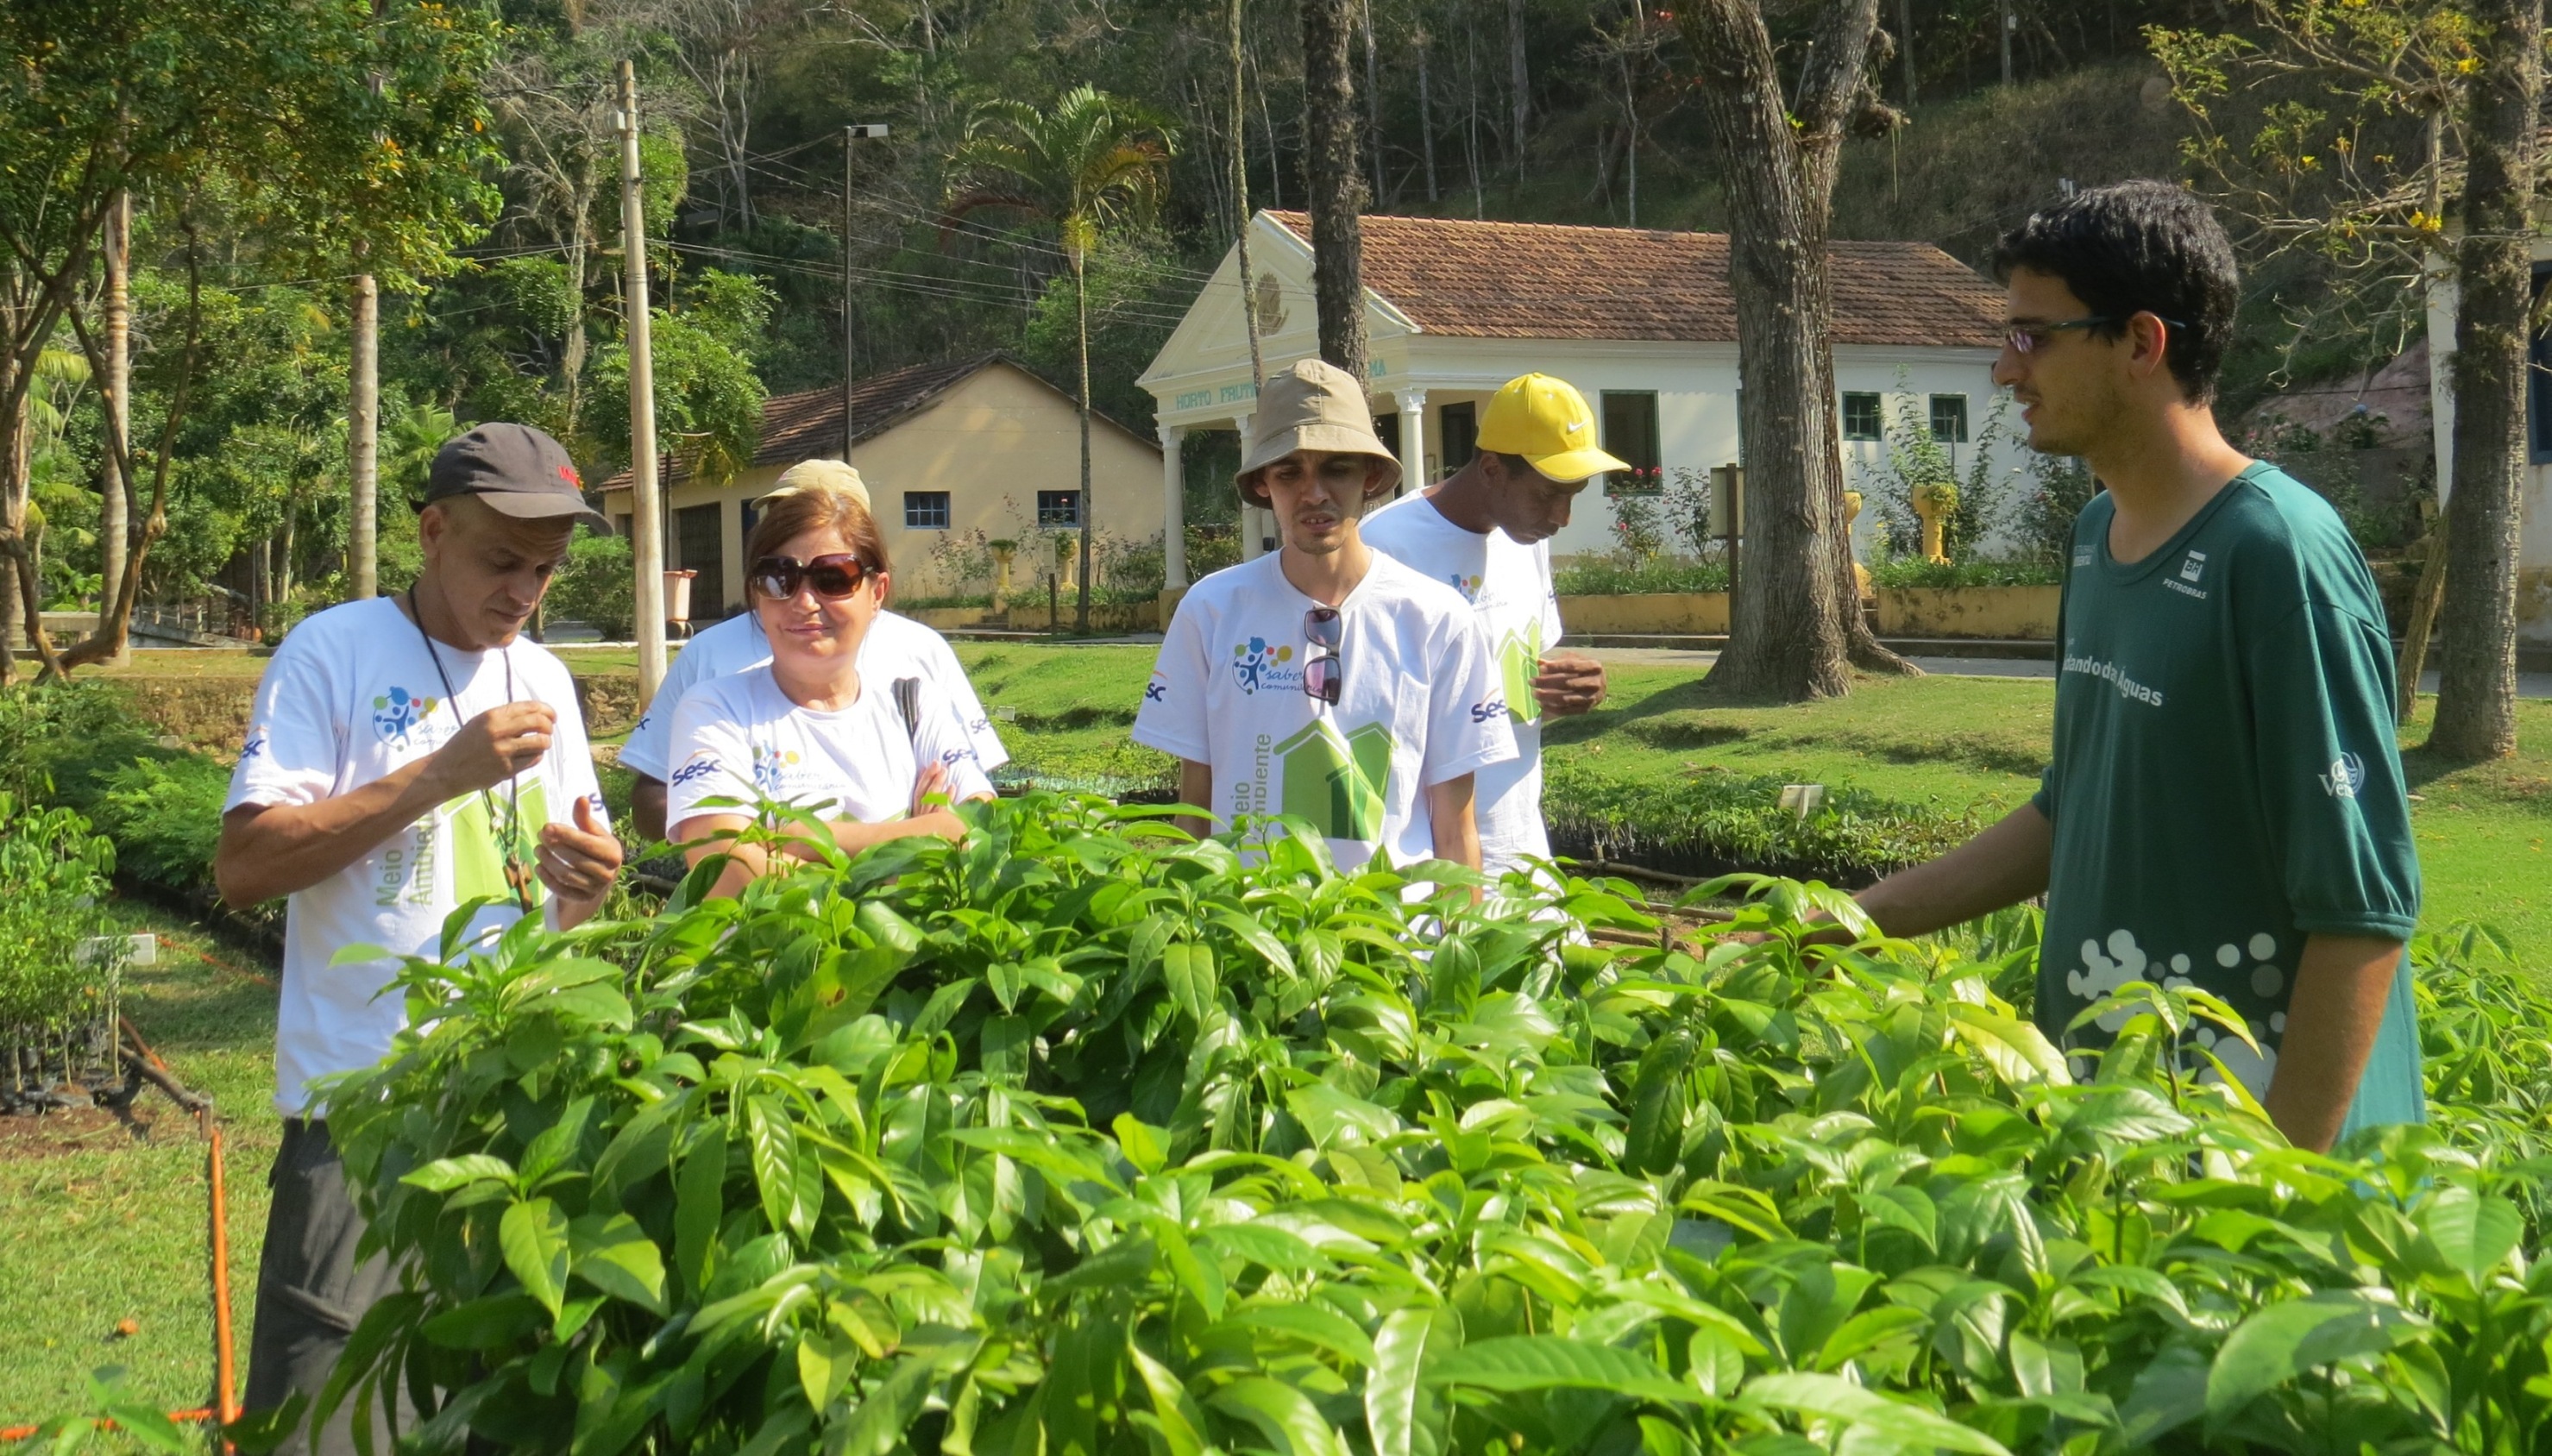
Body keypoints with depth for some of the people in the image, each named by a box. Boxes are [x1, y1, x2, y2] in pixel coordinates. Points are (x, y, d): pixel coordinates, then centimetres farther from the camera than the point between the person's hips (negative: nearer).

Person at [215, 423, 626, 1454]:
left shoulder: (543, 681, 13)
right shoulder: (333, 654, -4)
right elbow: (242, 866, -14)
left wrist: (589, 885, -6)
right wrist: (441, 774, -19)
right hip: (362, 1105, -5)